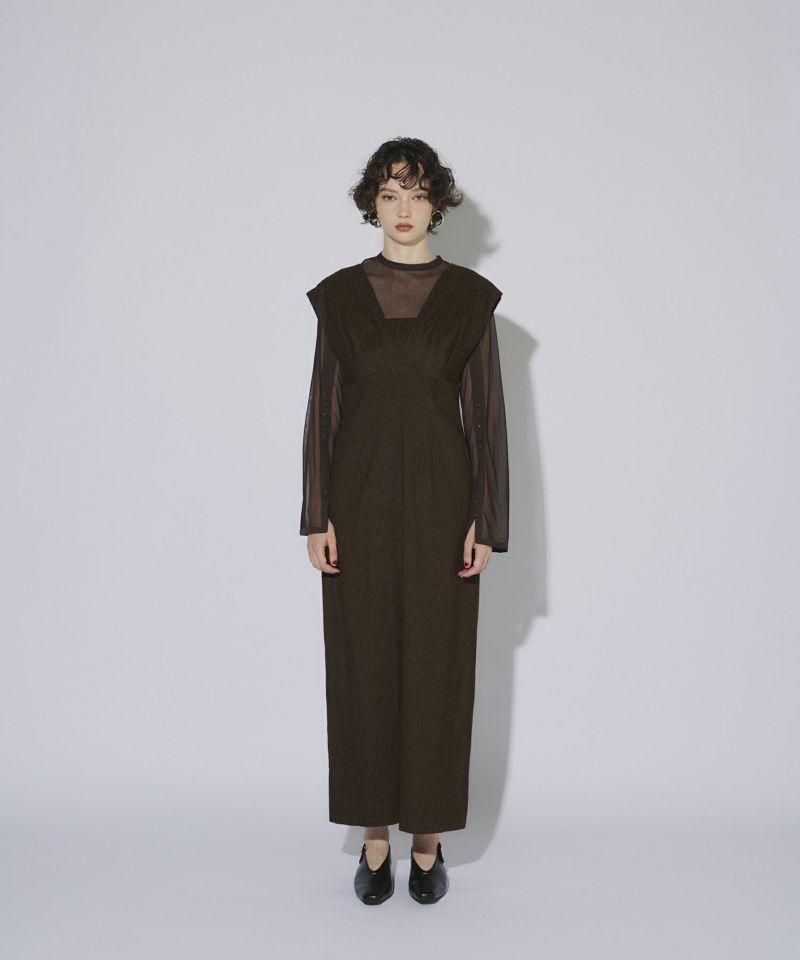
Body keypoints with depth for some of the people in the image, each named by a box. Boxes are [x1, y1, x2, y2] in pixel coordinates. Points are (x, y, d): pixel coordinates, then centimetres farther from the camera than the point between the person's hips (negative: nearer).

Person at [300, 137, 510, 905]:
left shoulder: (470, 296, 2)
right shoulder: (339, 294, 5)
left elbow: (485, 411, 0)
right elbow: (323, 407, 4)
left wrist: (485, 522, -5)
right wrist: (317, 516, -3)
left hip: (438, 495, -1)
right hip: (360, 496, 1)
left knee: (436, 665, 4)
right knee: (363, 664, 6)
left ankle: (428, 839, 21)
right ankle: (375, 838, 22)